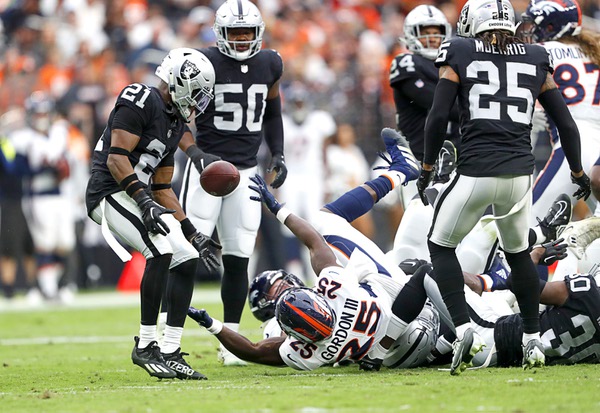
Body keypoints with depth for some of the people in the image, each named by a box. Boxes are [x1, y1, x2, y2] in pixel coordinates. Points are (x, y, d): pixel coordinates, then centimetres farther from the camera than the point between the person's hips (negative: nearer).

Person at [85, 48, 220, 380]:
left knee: (187, 259, 1)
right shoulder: (140, 102, -12)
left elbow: (162, 189, 21)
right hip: (110, 192, -10)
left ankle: (170, 353, 3)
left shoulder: (175, 122, 18)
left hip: (137, 196, 10)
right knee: (161, 251, -25)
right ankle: (145, 346, -17)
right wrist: (145, 203, -28)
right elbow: (116, 158, -20)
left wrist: (192, 234, 17)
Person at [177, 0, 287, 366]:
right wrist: (196, 154, -23)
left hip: (246, 172, 5)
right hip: (207, 167, -5)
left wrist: (278, 154, 12)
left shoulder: (270, 65, 6)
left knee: (238, 259, 4)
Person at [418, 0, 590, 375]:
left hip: (476, 173, -3)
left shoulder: (459, 54, 4)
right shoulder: (536, 60, 12)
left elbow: (439, 116, -2)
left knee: (441, 245, 15)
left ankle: (463, 329, -3)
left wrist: (428, 167, 9)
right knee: (518, 253, 25)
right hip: (520, 173, 3)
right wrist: (578, 172, 26)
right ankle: (533, 340, 23)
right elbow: (565, 123, 13)